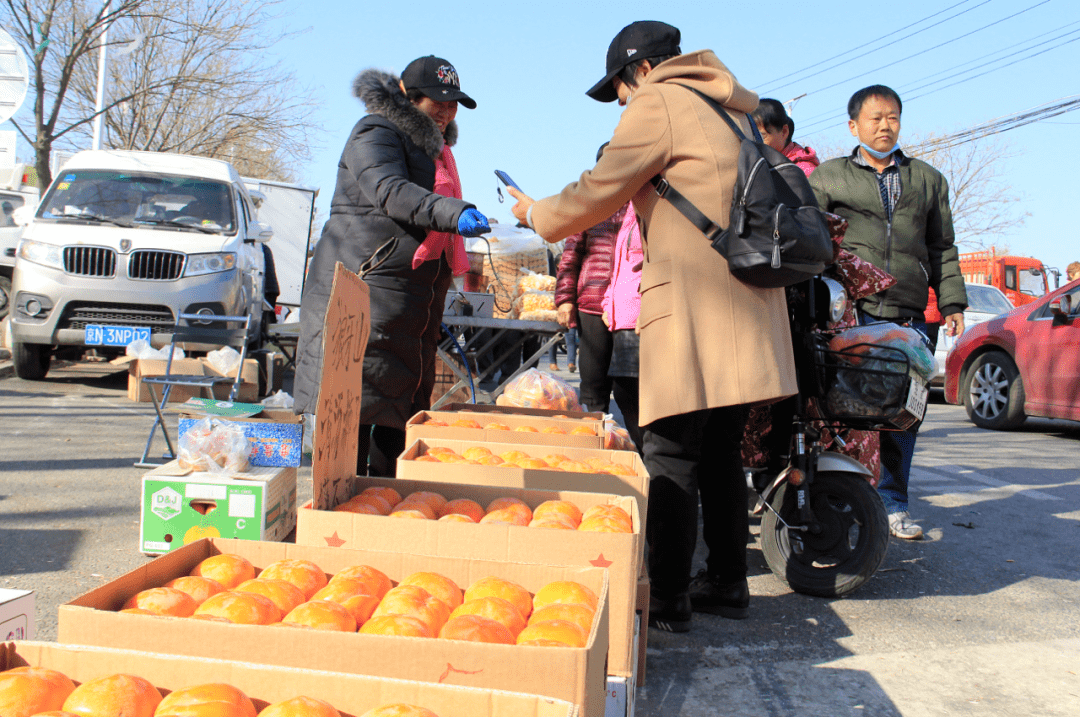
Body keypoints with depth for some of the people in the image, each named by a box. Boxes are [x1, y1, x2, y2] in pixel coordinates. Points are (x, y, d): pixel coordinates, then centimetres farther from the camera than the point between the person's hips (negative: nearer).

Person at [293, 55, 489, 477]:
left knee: (401, 410, 7)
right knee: (356, 406, -12)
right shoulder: (376, 132, -3)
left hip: (413, 301, 9)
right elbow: (388, 191, -23)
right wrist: (453, 213, -38)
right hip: (366, 291, -9)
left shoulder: (433, 147, 25)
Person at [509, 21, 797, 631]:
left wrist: (534, 212, 13)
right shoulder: (731, 113, 24)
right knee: (721, 453, 13)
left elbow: (594, 198, -3)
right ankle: (730, 585, 18)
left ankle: (669, 601, -3)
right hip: (747, 306, 9)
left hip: (692, 305, -9)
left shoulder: (659, 104, -2)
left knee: (673, 457, -6)